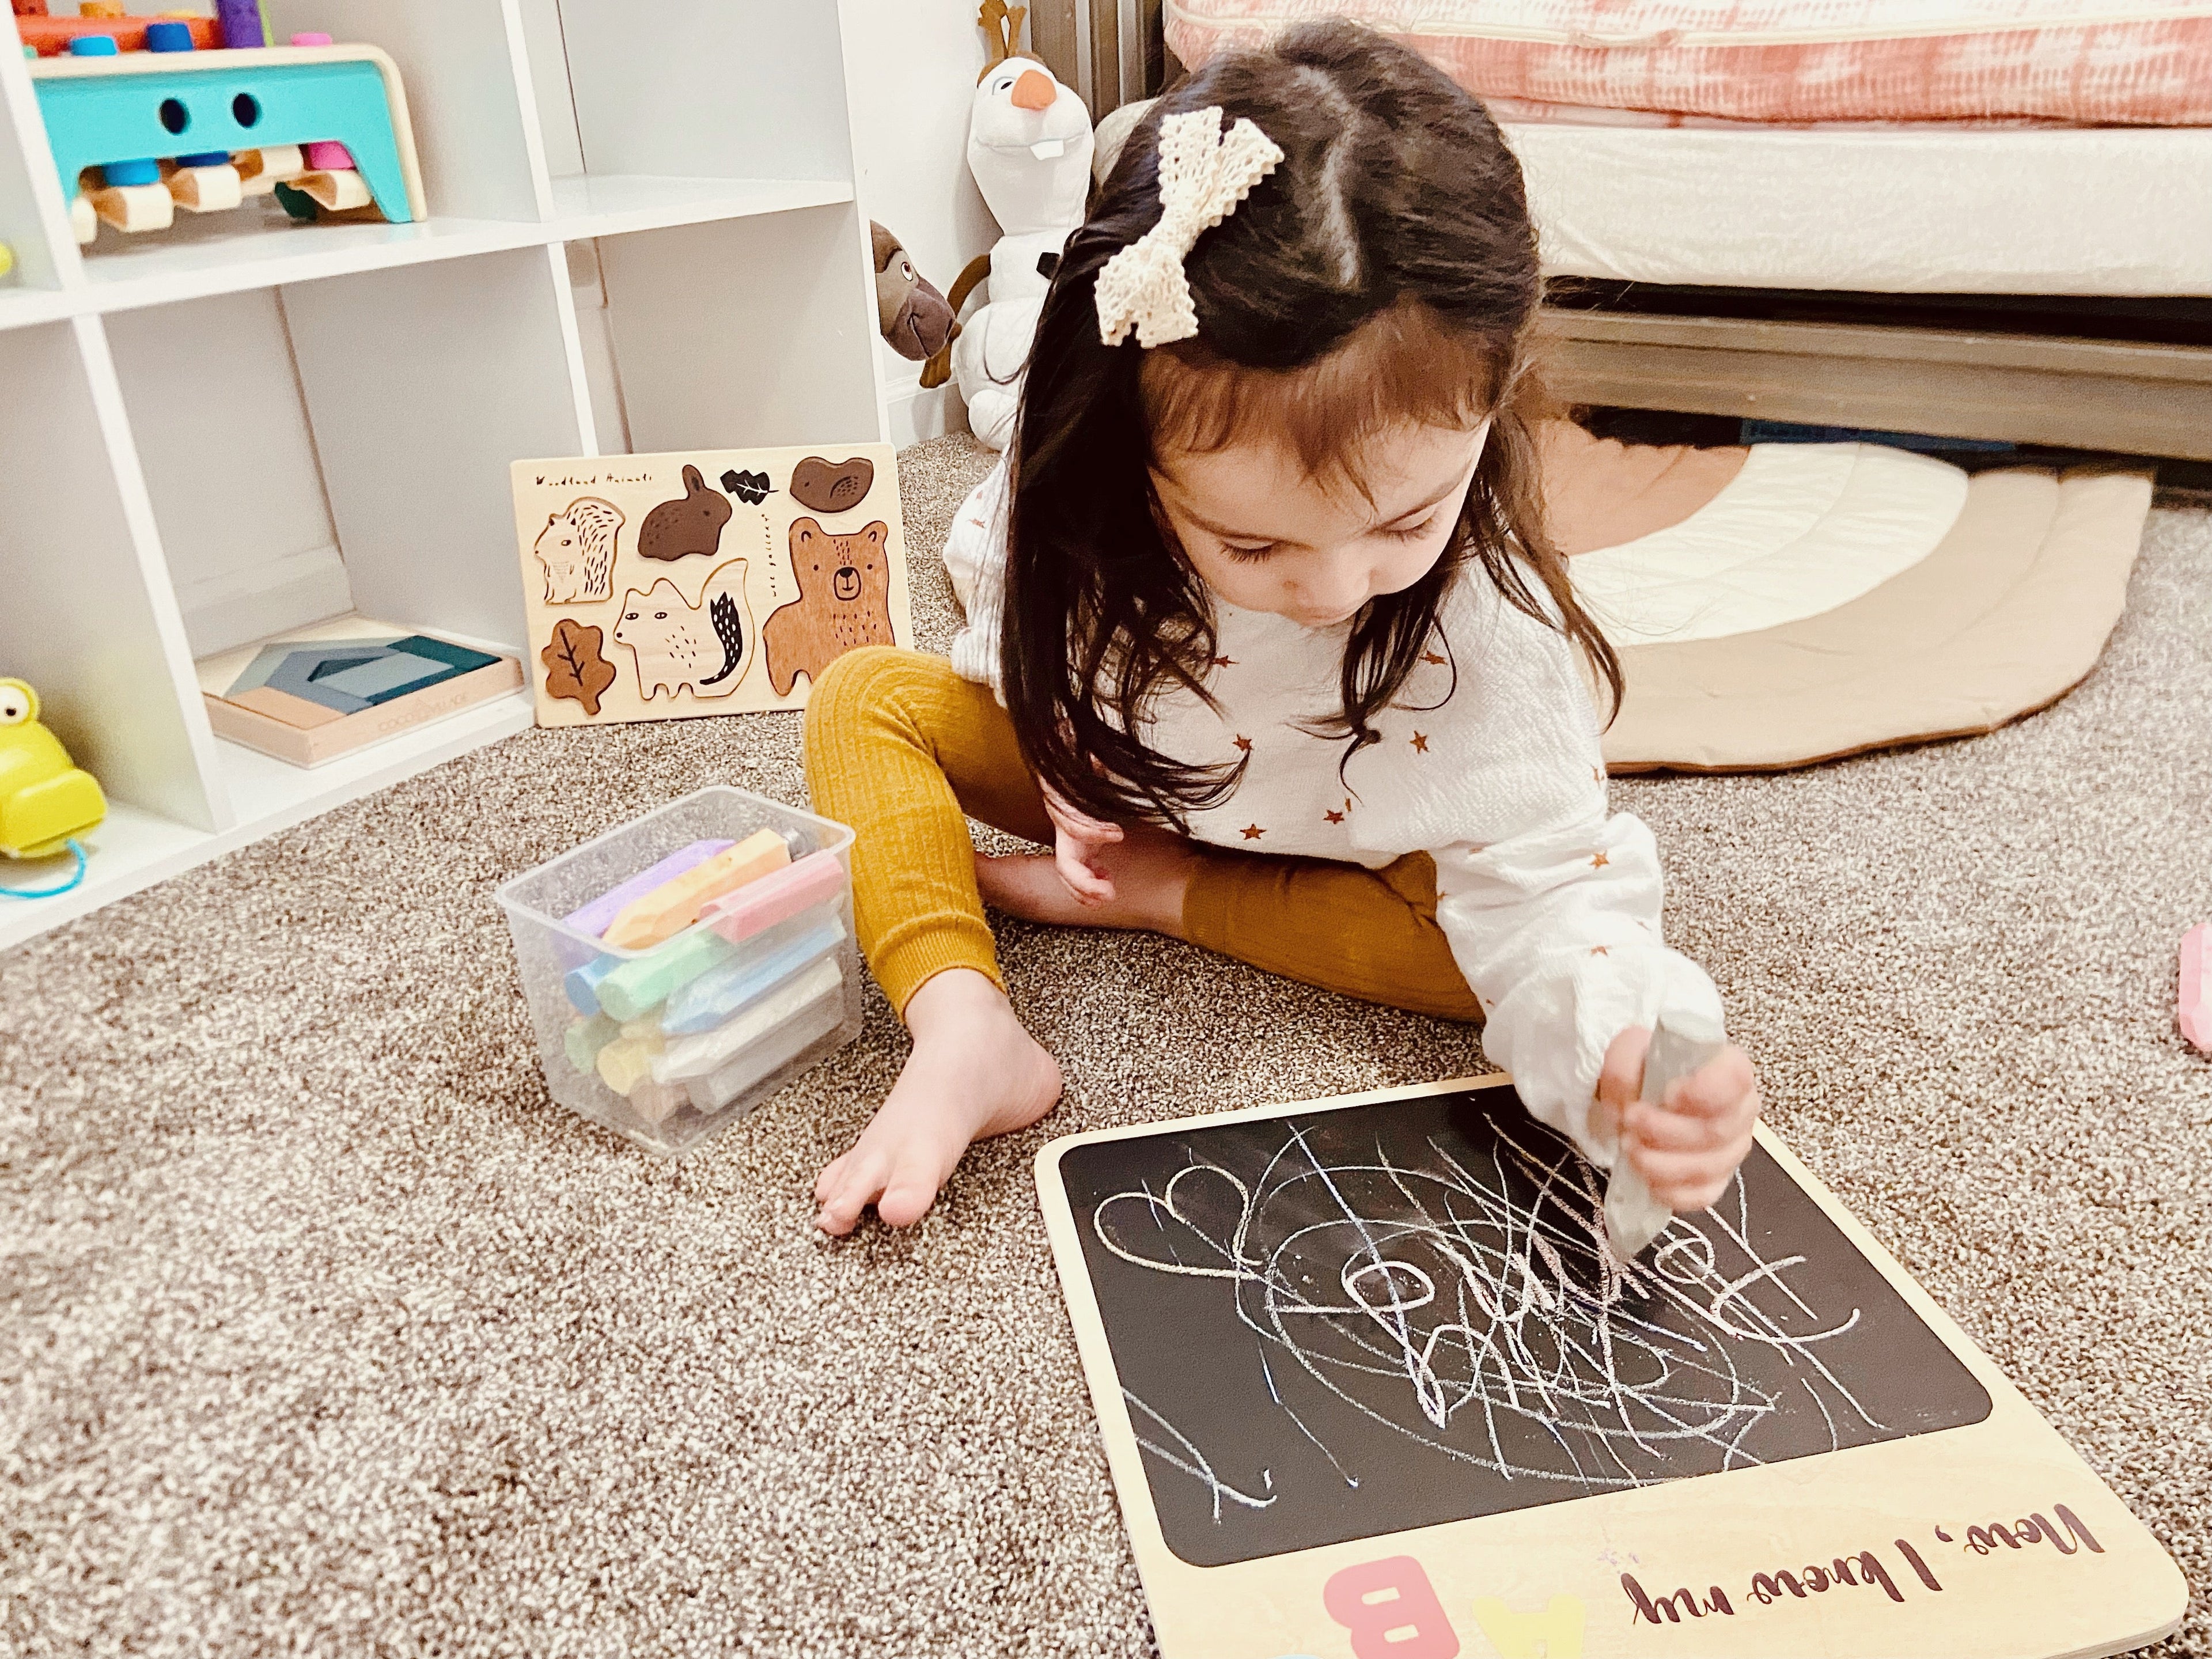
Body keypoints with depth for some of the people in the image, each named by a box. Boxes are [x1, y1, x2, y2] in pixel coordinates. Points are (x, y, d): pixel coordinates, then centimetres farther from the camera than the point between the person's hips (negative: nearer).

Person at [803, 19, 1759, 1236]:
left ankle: (1152, 897, -16)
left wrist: (1623, 1059, -53)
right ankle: (964, 1036, -29)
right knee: (866, 699, -13)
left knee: (1481, 933, -31)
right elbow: (1003, 591, -5)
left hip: (1343, 844, -2)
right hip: (1119, 782, 2)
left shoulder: (1488, 640, -36)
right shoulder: (1069, 485, -29)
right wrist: (1060, 755, -17)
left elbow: (1541, 902, -33)